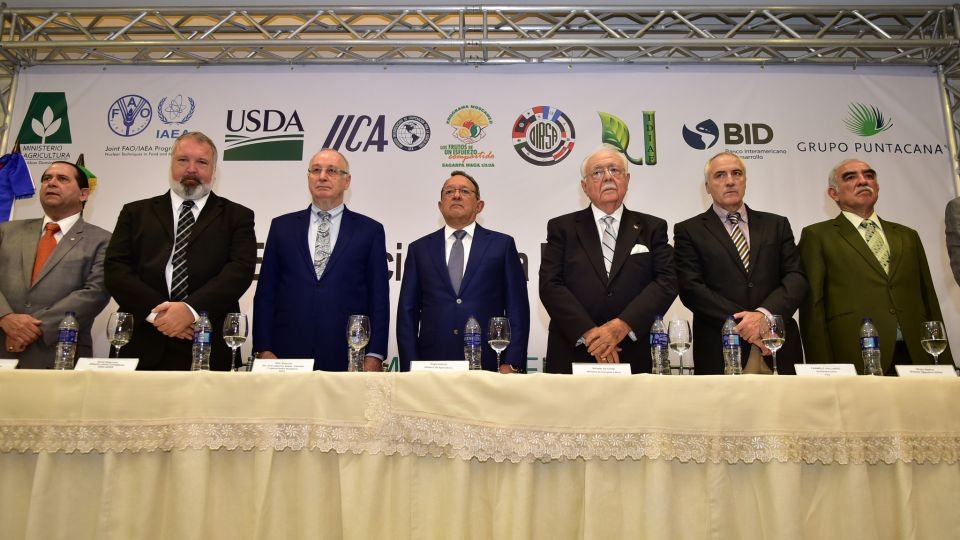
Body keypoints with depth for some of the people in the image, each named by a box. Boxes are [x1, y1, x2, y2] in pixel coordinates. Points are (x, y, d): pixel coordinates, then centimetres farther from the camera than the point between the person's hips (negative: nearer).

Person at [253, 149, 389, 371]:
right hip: (288, 354, 1)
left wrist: (374, 356, -4)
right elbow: (265, 292, 9)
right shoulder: (282, 226, 11)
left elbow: (379, 298, 3)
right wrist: (264, 350, 1)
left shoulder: (370, 230, 6)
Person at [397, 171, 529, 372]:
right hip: (432, 366, 1)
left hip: (487, 365, -1)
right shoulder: (419, 249, 10)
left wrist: (512, 364, -5)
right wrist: (410, 368, 0)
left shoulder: (502, 244, 5)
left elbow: (518, 309, 2)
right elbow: (407, 312, 7)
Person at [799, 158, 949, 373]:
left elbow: (930, 302, 18)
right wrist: (824, 371, -10)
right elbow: (812, 307, -2)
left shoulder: (907, 236, 20)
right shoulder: (817, 235, 5)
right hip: (856, 361, -4)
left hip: (917, 356, 4)